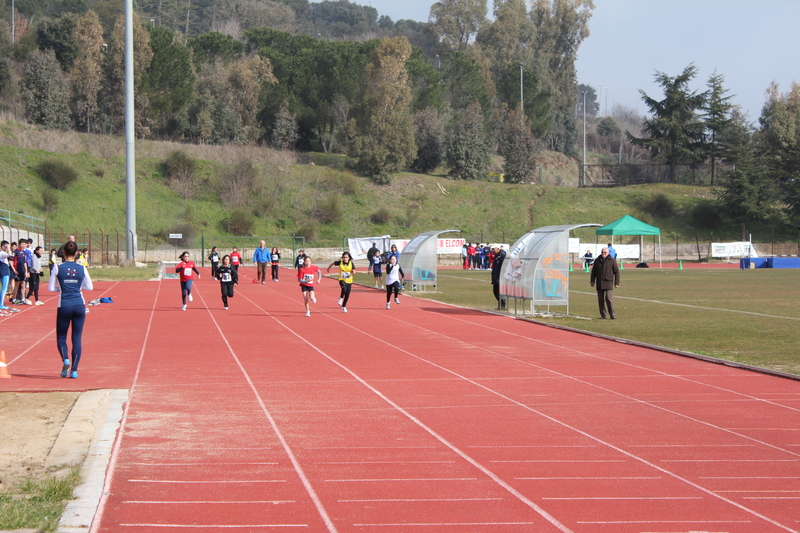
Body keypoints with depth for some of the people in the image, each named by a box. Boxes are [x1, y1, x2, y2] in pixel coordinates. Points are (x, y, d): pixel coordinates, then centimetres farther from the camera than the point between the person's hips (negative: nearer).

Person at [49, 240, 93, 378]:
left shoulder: (58, 268, -5)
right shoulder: (82, 268, -1)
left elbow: (51, 288, -2)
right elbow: (89, 287, 6)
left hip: (64, 306, -1)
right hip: (79, 305, 1)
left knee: (61, 337, 12)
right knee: (77, 338, 6)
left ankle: (65, 360, -15)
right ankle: (74, 370, 3)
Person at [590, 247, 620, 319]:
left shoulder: (612, 261, 2)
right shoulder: (597, 261, 11)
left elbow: (617, 272, 3)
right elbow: (593, 272, 19)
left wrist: (617, 283, -2)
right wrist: (592, 281, 14)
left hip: (608, 283, -4)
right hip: (599, 283, 4)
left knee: (609, 298, -15)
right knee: (600, 300, 4)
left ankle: (613, 314, -10)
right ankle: (603, 315, 11)